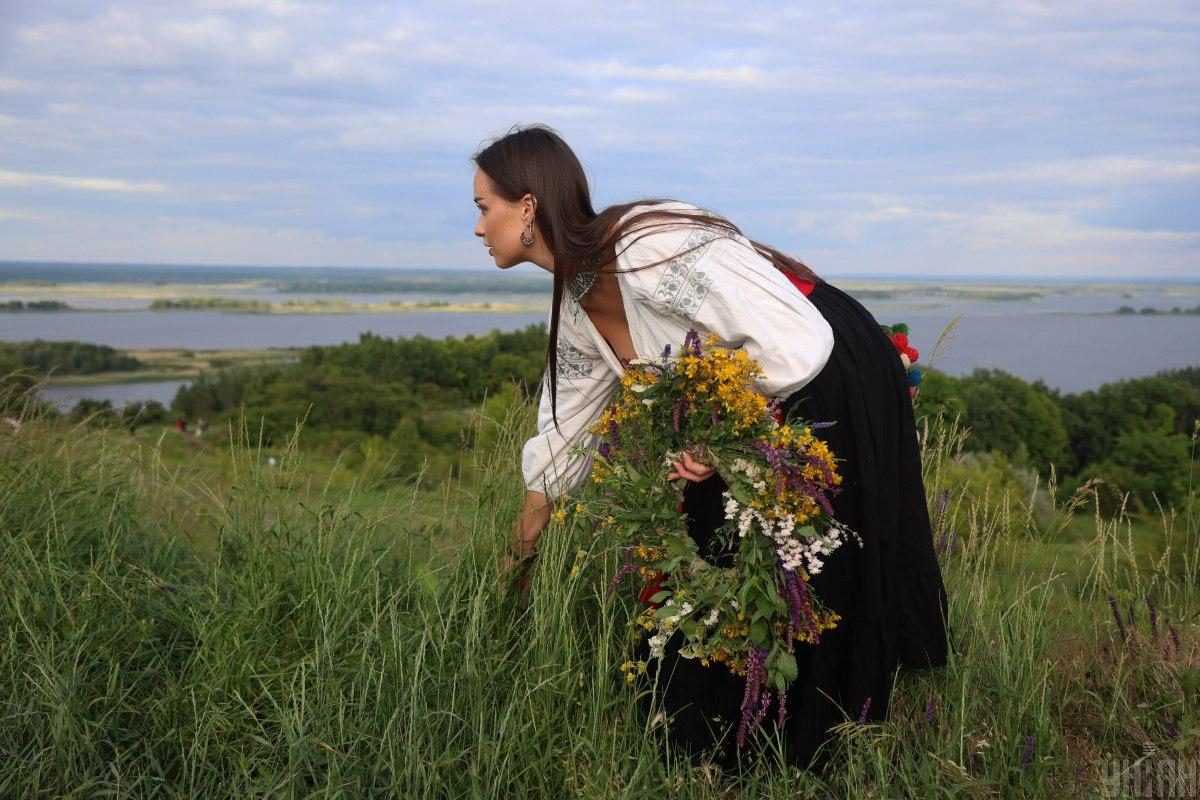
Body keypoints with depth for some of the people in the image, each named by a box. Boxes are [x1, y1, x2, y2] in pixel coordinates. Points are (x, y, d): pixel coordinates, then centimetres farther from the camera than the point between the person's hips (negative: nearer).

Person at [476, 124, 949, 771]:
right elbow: (562, 436, 10)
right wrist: (518, 560, 17)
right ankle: (713, 761, 28)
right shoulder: (577, 304, 0)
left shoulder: (647, 250, -28)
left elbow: (798, 344, -30)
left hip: (833, 388, -8)